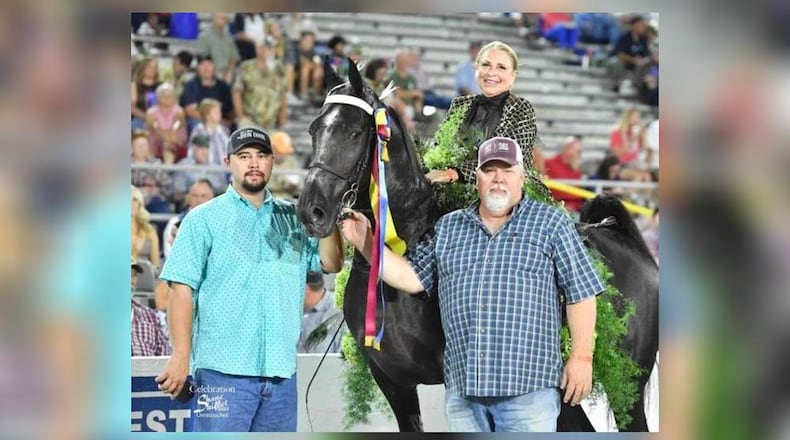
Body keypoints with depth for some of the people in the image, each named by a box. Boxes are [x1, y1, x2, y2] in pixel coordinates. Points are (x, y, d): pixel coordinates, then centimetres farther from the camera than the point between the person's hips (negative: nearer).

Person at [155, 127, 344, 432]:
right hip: (223, 370, -4)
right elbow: (182, 289, -3)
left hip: (282, 370, 5)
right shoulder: (204, 219, 4)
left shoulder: (293, 218, 15)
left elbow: (331, 264, 6)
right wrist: (181, 357, -12)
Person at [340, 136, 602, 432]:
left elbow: (580, 293, 1)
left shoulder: (551, 223, 4)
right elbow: (411, 278, 15)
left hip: (528, 389, -4)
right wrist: (366, 243, 4)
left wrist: (581, 357, -7)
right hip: (461, 389, 4)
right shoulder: (447, 227, 16)